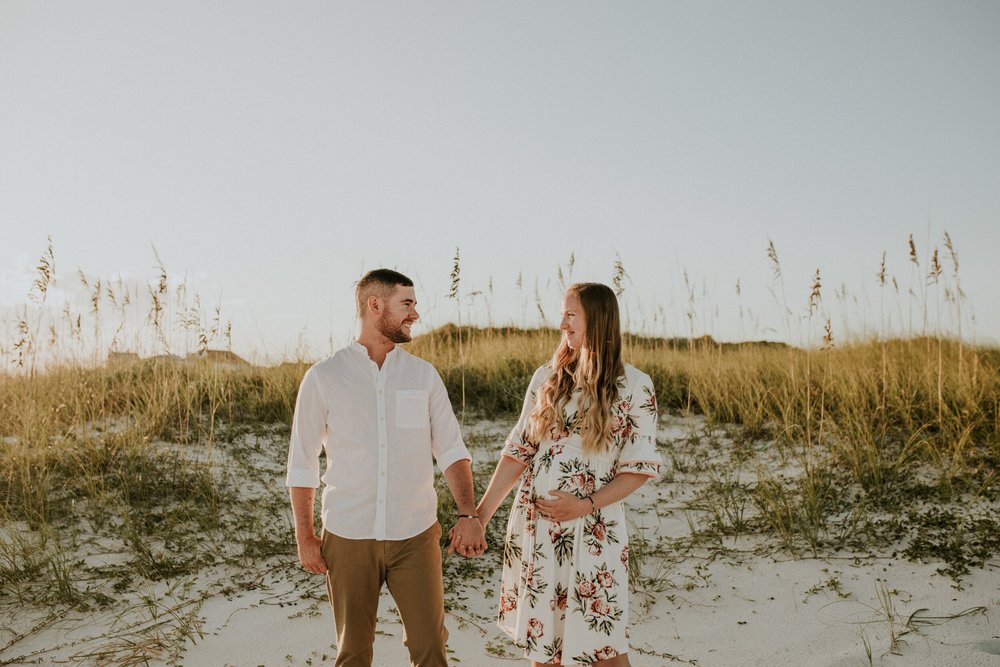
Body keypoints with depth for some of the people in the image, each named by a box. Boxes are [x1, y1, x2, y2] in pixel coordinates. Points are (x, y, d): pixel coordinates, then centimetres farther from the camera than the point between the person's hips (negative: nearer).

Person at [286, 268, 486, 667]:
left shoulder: (424, 375, 3)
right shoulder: (322, 378, -3)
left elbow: (451, 450, 0)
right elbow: (302, 463, 2)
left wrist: (468, 514, -13)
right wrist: (304, 537, 0)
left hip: (415, 537, 1)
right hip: (348, 539, -1)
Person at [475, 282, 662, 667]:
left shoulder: (634, 386, -6)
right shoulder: (547, 378, 3)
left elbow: (640, 468, -5)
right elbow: (518, 451, 4)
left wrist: (586, 505, -17)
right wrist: (482, 513, -2)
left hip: (593, 530, -3)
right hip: (534, 525, 4)